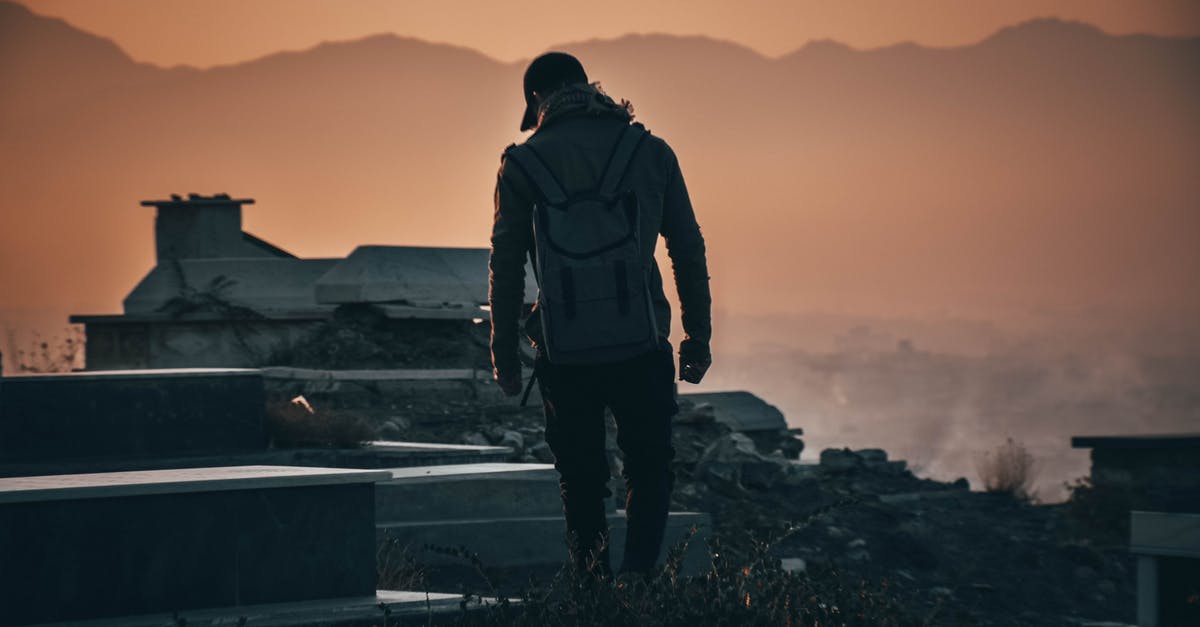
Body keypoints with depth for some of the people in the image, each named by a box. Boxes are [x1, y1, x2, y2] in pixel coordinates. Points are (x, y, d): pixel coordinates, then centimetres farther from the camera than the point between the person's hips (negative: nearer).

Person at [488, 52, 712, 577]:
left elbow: (506, 268, 1)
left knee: (582, 485, 14)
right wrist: (699, 337, 11)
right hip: (642, 352, 0)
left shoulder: (522, 164, 0)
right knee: (649, 475, 13)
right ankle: (636, 584, -3)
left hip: (565, 356, 0)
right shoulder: (651, 152, 3)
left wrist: (505, 355, 8)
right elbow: (688, 251, 4)